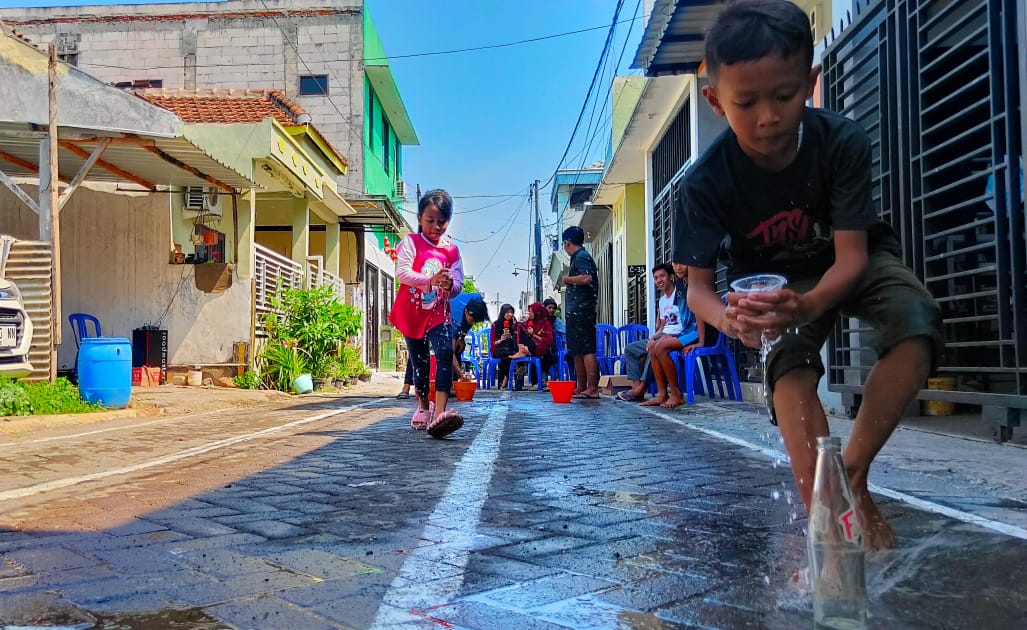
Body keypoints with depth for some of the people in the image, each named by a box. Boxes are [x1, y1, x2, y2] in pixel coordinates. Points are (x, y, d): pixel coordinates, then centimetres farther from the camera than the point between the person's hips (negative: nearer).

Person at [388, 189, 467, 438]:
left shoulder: (452, 251, 6)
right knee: (420, 363, 11)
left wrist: (450, 285, -26)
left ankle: (439, 414, -32)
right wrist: (430, 281, -29)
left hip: (439, 314, 0)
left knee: (445, 354, -22)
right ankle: (424, 406, 35)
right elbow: (402, 273, -15)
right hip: (412, 314, 0)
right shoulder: (411, 242, -1)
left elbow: (457, 284, -1)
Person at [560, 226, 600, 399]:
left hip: (580, 309, -11)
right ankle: (581, 387, 20)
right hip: (576, 310, 11)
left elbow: (586, 278, -23)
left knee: (586, 349, -12)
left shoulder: (581, 257, -9)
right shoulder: (580, 256, 21)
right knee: (578, 351, 14)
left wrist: (567, 279, -10)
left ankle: (592, 388, -14)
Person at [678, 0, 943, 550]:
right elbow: (698, 286, -26)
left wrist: (808, 304, -52)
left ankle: (853, 473, -16)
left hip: (850, 263, 1)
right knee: (789, 365, -28)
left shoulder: (843, 142, -30)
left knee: (918, 324, -28)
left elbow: (850, 256, -30)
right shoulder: (707, 183, -29)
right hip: (772, 281, 0)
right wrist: (730, 317, -51)